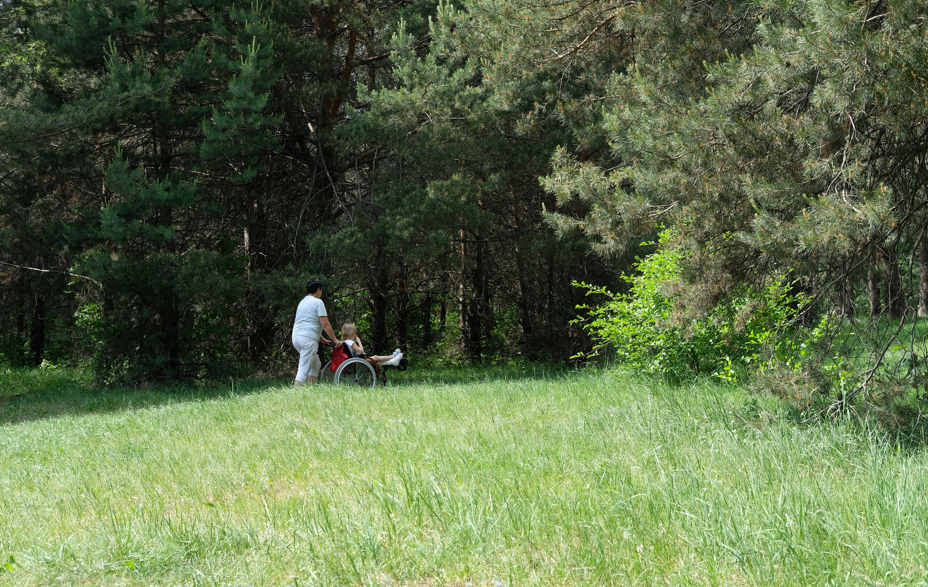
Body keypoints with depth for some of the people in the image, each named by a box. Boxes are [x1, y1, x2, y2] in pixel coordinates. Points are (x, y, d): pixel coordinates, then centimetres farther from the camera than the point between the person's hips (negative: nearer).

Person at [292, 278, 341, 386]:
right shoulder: (318, 302, -4)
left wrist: (323, 339, 30)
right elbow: (325, 324, -9)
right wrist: (335, 340, 0)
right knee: (304, 369, -10)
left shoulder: (302, 302, 23)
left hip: (296, 337, 9)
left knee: (316, 364, 19)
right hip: (308, 338, -9)